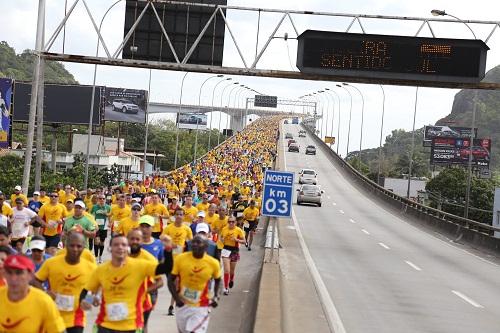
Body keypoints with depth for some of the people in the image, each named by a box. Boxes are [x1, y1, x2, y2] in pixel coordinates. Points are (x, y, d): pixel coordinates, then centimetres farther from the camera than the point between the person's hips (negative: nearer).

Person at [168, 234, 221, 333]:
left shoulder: (213, 263, -10)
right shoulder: (180, 259, -12)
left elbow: (217, 280, 11)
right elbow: (171, 280, -3)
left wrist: (216, 296, -1)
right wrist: (176, 298, -15)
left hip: (201, 307, -2)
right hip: (182, 305, 2)